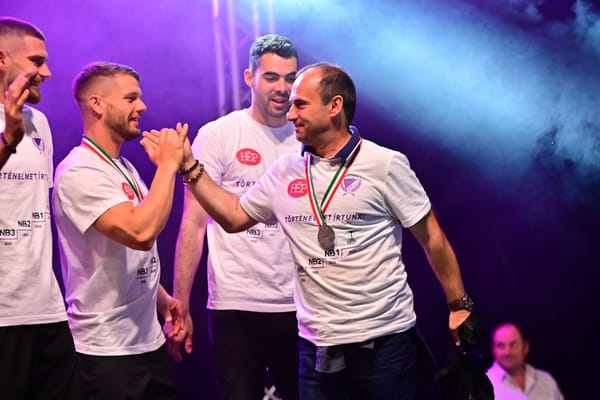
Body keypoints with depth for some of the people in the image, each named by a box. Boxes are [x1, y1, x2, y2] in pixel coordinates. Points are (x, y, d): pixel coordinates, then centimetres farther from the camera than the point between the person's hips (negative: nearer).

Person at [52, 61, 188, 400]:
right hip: (107, 348, -9)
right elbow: (140, 233, -30)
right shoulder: (80, 172, -17)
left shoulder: (125, 168, 13)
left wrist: (160, 296, 14)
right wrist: (168, 164, -21)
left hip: (149, 339, 9)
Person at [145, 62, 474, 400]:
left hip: (383, 340, -4)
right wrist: (188, 166, 10)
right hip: (317, 345, 4)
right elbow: (234, 217, 18)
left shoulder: (385, 165, -7)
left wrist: (459, 305, -1)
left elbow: (432, 237, -2)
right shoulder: (285, 172, 7)